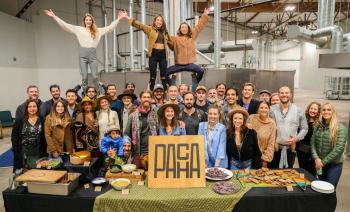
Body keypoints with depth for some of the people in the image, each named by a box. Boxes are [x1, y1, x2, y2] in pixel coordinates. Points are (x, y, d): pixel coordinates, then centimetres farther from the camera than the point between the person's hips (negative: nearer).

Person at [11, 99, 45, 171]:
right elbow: (14, 137, 1)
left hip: (37, 154, 1)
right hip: (23, 153, -1)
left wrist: (43, 152, -1)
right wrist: (16, 151, -6)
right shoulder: (20, 121, 0)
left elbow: (44, 138, 4)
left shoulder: (41, 121, 2)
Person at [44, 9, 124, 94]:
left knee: (95, 76, -5)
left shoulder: (98, 31, 16)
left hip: (93, 54, 0)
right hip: (83, 54, 0)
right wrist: (54, 16, 6)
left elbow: (110, 27, 16)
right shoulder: (78, 29, 12)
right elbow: (65, 25, 10)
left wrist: (118, 19, 13)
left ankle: (98, 94, 6)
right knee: (84, 77, -1)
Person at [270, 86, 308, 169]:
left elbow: (304, 128, 8)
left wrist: (297, 138, -8)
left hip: (290, 148, 1)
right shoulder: (272, 110, -1)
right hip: (275, 147, -1)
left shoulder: (298, 111, 3)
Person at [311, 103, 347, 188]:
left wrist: (324, 161, -15)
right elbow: (313, 143, 2)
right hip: (320, 164, 4)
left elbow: (339, 148, -16)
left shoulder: (341, 128, -10)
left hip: (334, 165, -4)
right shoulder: (318, 126, 3)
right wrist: (316, 158, -13)